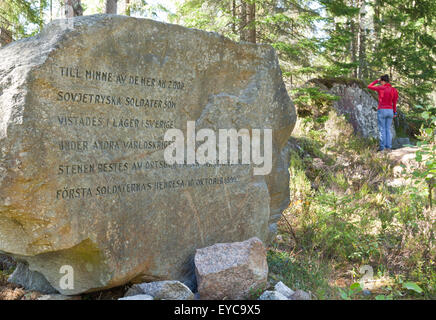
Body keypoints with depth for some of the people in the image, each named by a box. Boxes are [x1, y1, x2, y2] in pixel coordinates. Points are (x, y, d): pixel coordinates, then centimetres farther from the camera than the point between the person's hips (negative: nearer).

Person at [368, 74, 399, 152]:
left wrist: (377, 81, 12)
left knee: (382, 129, 1)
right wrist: (395, 113, 16)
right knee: (388, 129, 10)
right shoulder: (394, 90, 2)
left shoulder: (380, 88, -10)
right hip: (390, 111, 4)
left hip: (382, 111, -4)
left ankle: (382, 147, 0)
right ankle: (388, 147, 8)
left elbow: (369, 86, 4)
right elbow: (394, 103, 6)